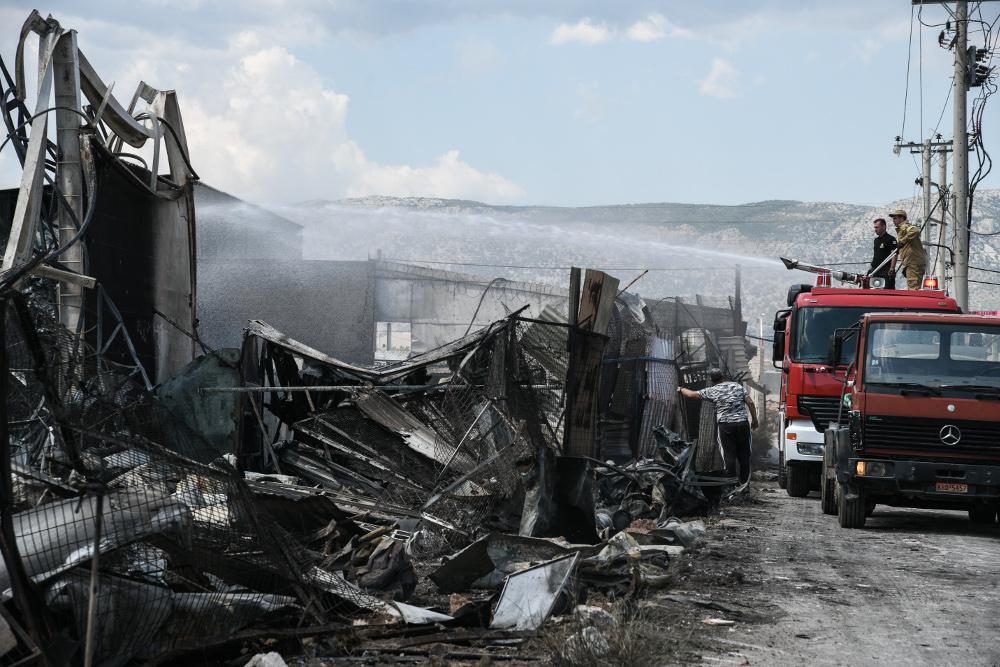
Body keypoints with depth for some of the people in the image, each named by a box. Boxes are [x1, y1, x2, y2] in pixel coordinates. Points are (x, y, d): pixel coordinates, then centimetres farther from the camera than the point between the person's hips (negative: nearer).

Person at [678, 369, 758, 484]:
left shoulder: (712, 391, 0)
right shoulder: (738, 386, 7)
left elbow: (692, 394, 8)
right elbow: (750, 403, 3)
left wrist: (681, 390, 27)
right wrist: (754, 420, 11)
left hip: (726, 425, -3)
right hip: (742, 423, 3)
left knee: (729, 454, 2)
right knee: (744, 454, 10)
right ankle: (744, 482, 15)